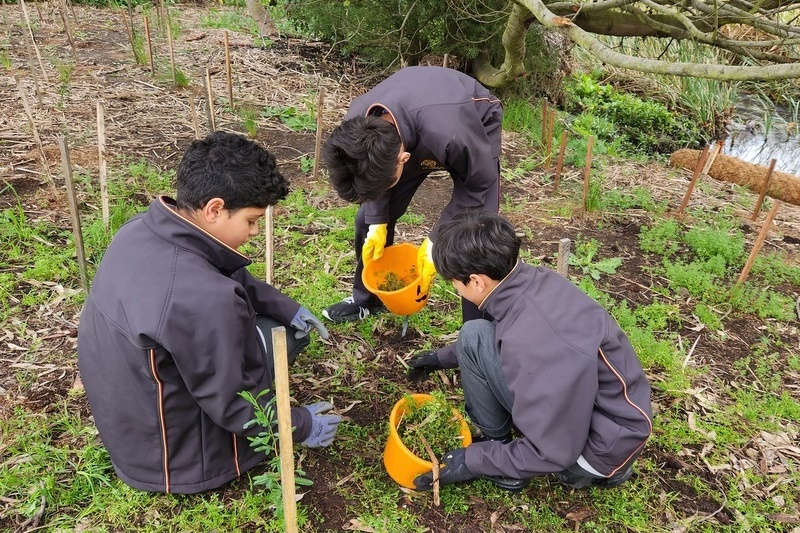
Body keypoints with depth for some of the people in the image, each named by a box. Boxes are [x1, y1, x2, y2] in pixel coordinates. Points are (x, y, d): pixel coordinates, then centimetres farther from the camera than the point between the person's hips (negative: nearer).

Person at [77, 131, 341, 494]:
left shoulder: (142, 229, -11)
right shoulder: (204, 299, -37)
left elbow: (230, 277, 6)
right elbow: (232, 407, -24)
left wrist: (288, 307, 3)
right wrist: (301, 426, -9)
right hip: (166, 453, -7)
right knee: (284, 332, -4)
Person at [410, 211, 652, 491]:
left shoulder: (535, 342, -32)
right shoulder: (535, 280, -7)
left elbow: (552, 453, -23)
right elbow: (515, 340, 16)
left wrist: (473, 461, -11)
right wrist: (447, 357, 22)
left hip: (602, 446, -8)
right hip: (611, 409, 8)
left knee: (474, 338, -16)